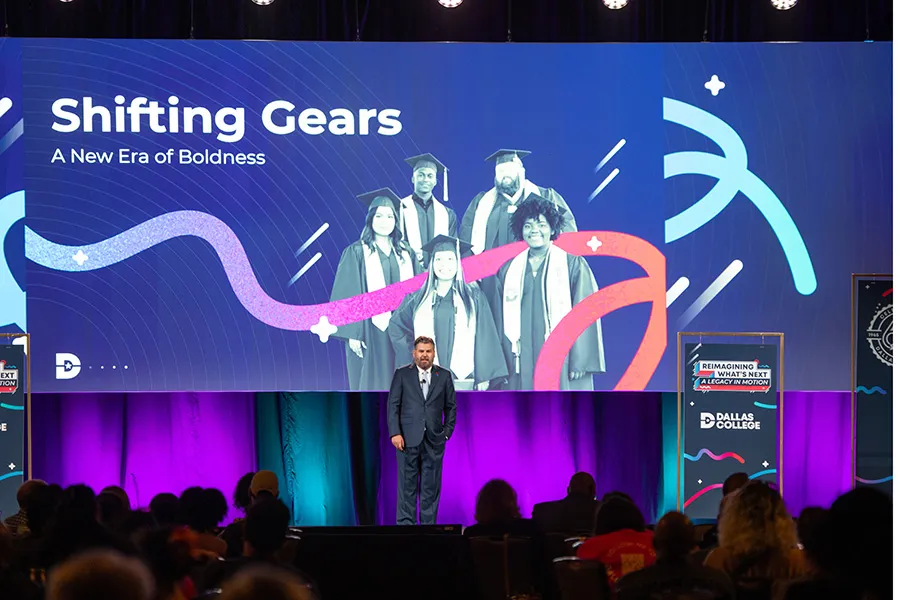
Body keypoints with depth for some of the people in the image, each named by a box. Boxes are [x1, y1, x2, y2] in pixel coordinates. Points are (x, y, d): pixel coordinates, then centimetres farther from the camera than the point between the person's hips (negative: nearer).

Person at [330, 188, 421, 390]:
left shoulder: (406, 252, 11)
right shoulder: (356, 253, -1)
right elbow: (348, 296, -4)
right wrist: (353, 334, -11)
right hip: (371, 332, -3)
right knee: (372, 385, -2)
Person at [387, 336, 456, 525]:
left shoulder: (444, 376, 8)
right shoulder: (402, 374, 4)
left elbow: (451, 406, 12)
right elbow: (393, 405, 1)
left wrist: (447, 432, 3)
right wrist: (395, 433, -8)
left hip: (434, 440, 2)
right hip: (408, 438, -2)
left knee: (431, 486, 3)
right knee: (407, 485, -1)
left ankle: (428, 523, 8)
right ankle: (405, 524, 1)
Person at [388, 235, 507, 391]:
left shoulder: (473, 297, 6)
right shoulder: (418, 299, 11)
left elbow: (485, 337, 3)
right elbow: (395, 326, 26)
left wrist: (484, 376, -3)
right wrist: (413, 348, 12)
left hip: (464, 378, -1)